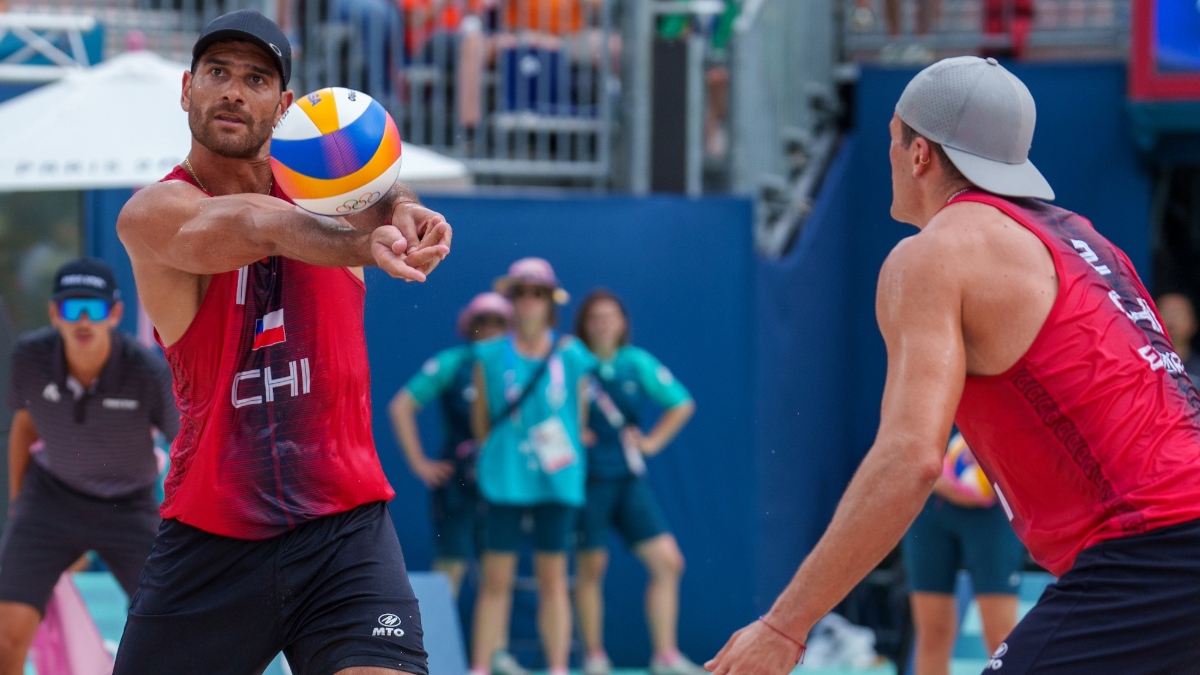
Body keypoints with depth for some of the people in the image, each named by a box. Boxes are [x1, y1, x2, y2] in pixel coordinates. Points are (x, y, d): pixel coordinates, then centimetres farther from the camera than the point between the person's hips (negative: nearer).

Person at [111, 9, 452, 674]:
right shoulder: (153, 214, -4)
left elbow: (375, 193, -19)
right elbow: (253, 225, -26)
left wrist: (397, 209, -46)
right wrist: (364, 246, -47)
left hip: (345, 527, 1)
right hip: (209, 540, -1)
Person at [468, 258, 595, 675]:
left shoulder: (572, 357, 1)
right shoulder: (490, 357, 0)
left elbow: (579, 418, 11)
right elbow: (481, 421, 9)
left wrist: (564, 450, 9)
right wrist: (496, 458, 10)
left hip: (556, 480, 1)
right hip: (505, 480, -1)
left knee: (553, 578, 5)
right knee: (496, 579, -2)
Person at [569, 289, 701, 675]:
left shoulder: (637, 363, 4)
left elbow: (682, 404, 13)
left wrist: (652, 441, 5)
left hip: (629, 480, 4)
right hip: (587, 479, -4)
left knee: (668, 563, -3)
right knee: (591, 566, -1)